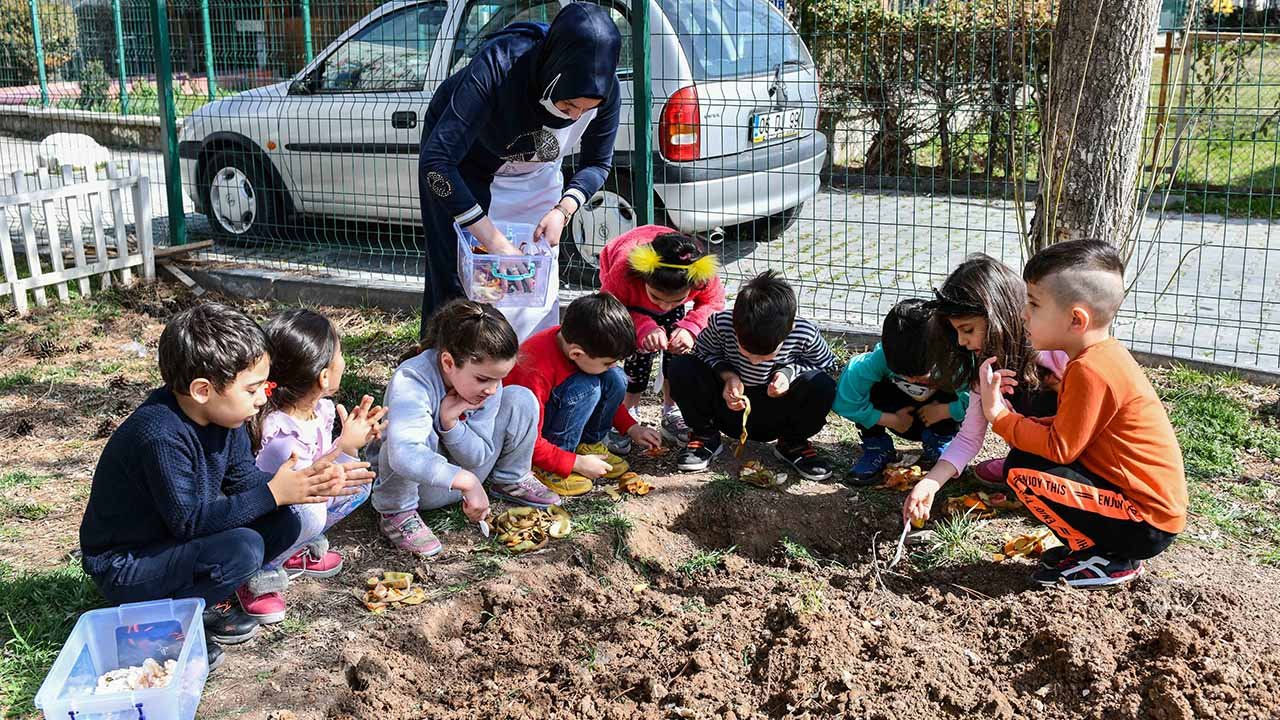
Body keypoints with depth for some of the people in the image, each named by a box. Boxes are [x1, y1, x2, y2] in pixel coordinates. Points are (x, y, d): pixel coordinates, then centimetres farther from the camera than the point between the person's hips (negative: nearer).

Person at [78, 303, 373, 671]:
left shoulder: (222, 416, -5)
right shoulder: (160, 435, -31)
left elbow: (245, 481, 2)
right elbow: (188, 520, -29)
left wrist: (310, 481, -13)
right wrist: (273, 494, -28)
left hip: (176, 540, 9)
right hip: (124, 568, -8)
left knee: (284, 524, -3)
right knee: (242, 548, -30)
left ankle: (204, 603, 7)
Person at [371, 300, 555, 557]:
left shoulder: (488, 380, -14)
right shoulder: (411, 380, -34)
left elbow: (479, 456, -12)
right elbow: (403, 455, -49)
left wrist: (450, 422, -30)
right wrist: (467, 481, -52)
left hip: (463, 472, 5)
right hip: (416, 481, -5)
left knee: (521, 400, -10)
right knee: (413, 433, -39)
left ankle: (511, 481, 12)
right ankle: (396, 513, -15)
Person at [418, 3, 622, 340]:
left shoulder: (606, 91, -29)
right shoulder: (498, 65, -41)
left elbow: (597, 163, -10)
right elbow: (436, 160, -44)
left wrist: (563, 211, -30)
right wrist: (494, 240, -46)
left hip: (534, 173, 4)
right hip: (463, 164, -3)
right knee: (458, 279, -6)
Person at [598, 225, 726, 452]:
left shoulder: (700, 272, -41)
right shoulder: (622, 273, -47)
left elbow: (713, 302, -22)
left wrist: (690, 327, -42)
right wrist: (643, 327, -51)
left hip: (672, 283, 2)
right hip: (629, 301, -2)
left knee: (677, 345, -7)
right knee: (641, 350, -18)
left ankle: (671, 413, 12)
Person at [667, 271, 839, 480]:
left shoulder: (805, 334, -25)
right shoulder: (721, 324, -26)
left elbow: (827, 364, -4)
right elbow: (703, 353, -5)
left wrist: (789, 372, -23)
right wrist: (727, 375, -26)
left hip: (773, 418, 0)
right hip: (729, 407, 0)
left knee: (823, 386, -29)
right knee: (681, 368, -25)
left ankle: (792, 443, 3)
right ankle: (705, 436, 2)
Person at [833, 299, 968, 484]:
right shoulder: (881, 357, -33)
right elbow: (844, 400, -34)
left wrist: (943, 411, -33)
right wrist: (892, 420, -27)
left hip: (940, 420, -1)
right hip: (904, 419, 1)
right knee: (870, 387, -27)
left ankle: (939, 446, -6)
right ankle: (877, 449, -6)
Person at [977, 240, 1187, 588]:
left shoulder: (1090, 371, -23)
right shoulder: (1105, 354, 8)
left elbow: (1060, 448, -20)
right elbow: (1069, 430, 11)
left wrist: (999, 415, -13)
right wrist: (1010, 416, 1)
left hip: (1147, 522, -10)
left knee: (1024, 473, -21)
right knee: (1026, 452, 9)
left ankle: (1112, 559, -4)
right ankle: (1093, 543, 10)